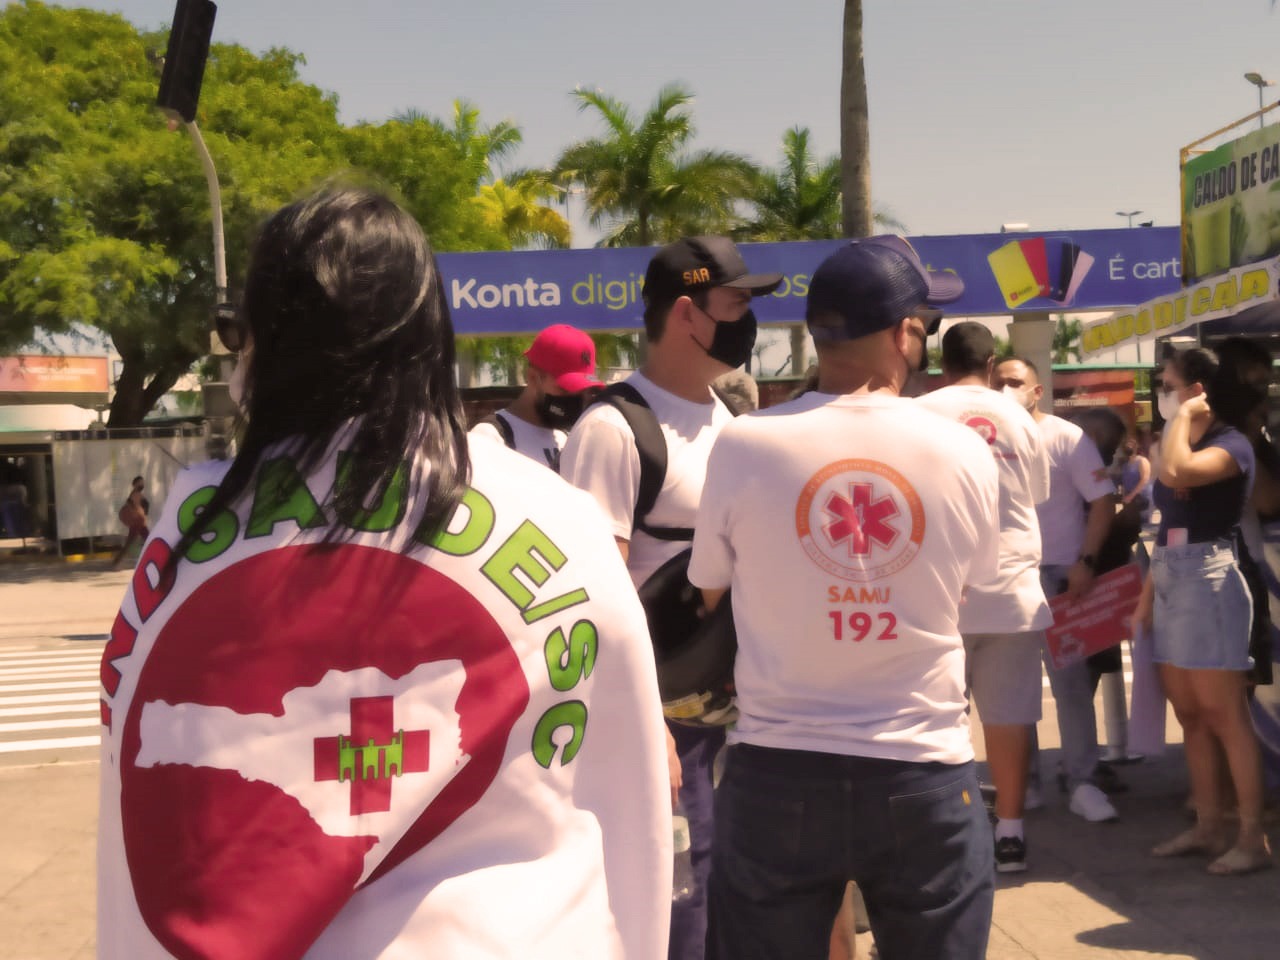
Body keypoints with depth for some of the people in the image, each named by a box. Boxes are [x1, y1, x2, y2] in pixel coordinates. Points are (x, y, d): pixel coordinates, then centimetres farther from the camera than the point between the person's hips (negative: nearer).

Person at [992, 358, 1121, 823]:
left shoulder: (1067, 437, -3)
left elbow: (1103, 500, -6)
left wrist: (1086, 562, -14)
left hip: (1057, 572, -3)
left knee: (1069, 678, -1)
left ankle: (1081, 783, 6)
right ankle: (1024, 781, 16)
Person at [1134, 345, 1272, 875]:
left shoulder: (1231, 443, -9)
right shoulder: (1182, 445, 18)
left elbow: (1175, 473, -30)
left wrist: (1184, 416, -15)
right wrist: (1147, 591, 15)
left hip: (1209, 582, -9)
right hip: (1171, 585, 9)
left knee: (1226, 717, -6)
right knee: (1191, 717, 10)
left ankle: (1253, 836, -1)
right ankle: (1209, 825, 17)